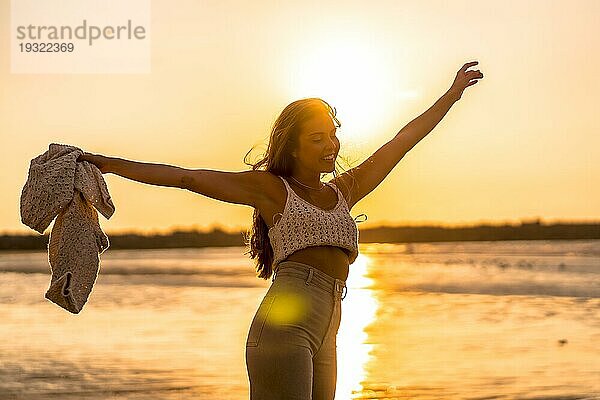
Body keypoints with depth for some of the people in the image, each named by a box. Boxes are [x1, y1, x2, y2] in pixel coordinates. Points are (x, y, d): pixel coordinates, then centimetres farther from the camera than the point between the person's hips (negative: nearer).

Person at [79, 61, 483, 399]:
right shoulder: (270, 187, 9)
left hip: (323, 342, 7)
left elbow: (405, 140, 30)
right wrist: (113, 164, -2)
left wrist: (453, 93, 37)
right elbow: (188, 177, 4)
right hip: (284, 325, -6)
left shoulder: (344, 190, 23)